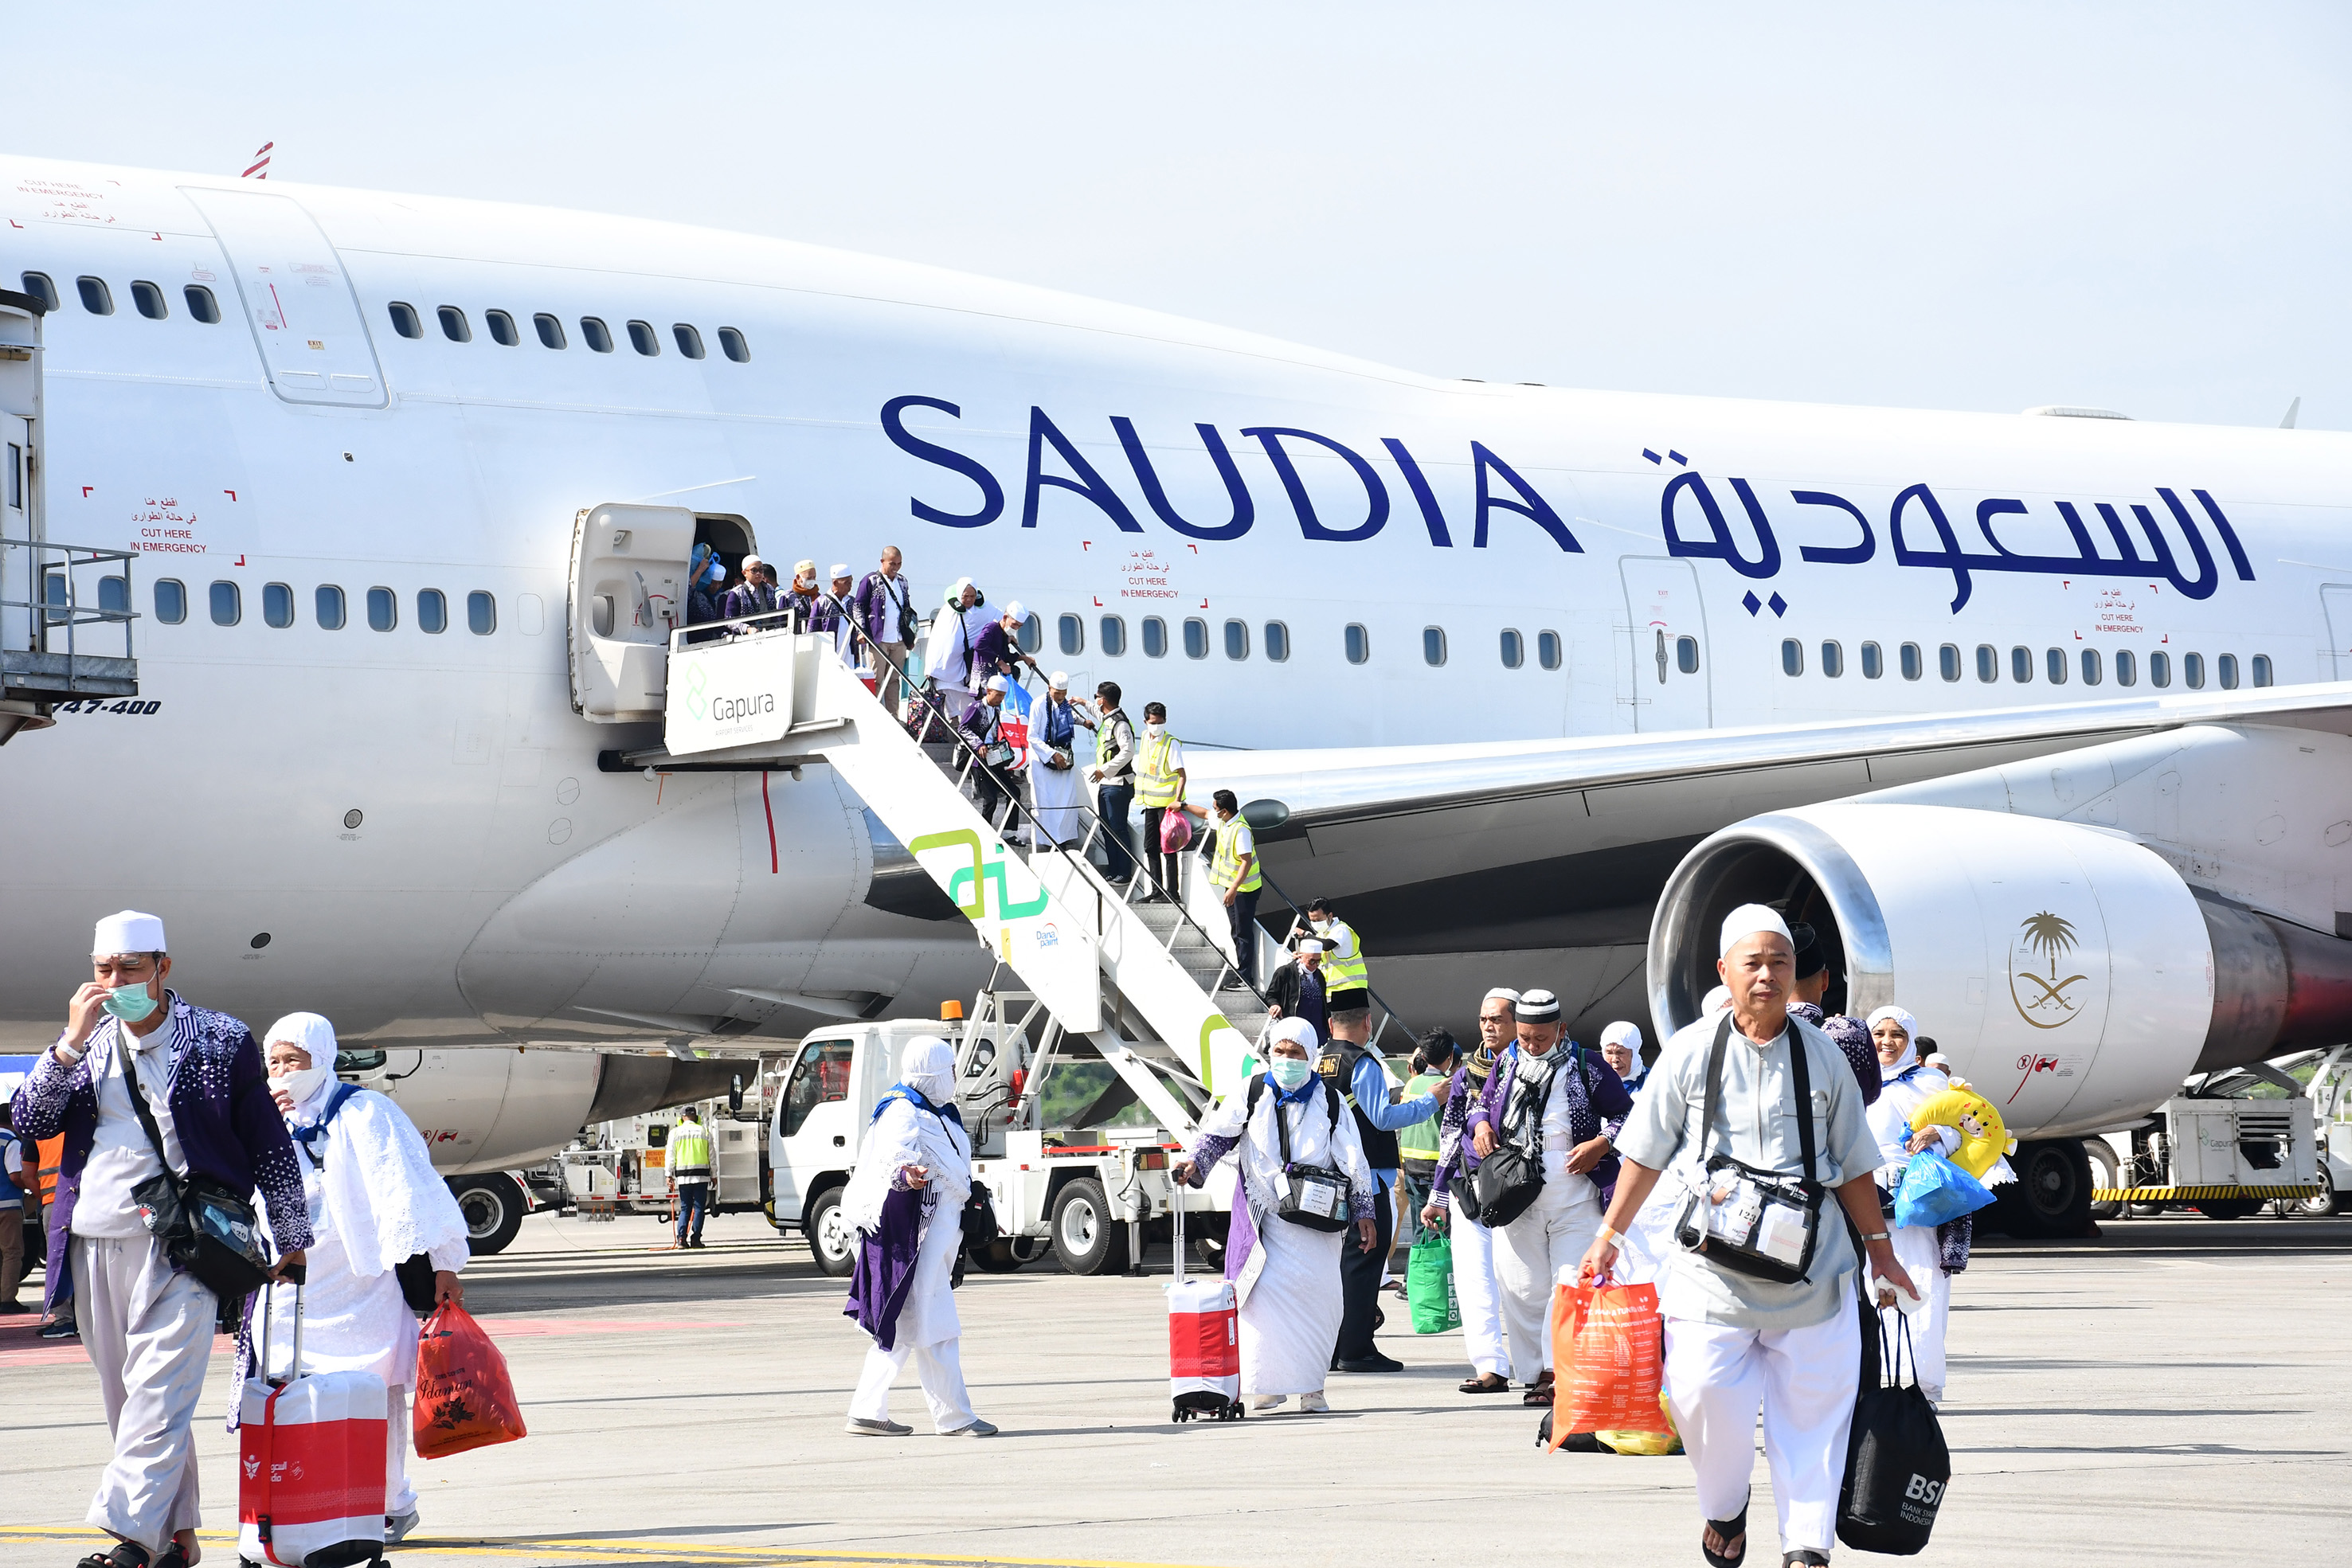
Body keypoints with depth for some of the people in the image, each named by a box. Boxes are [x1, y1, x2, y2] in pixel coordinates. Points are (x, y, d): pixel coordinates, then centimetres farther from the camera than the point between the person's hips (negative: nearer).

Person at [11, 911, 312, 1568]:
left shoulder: (220, 1041, 3)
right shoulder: (86, 1043, 15)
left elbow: (269, 1144, 7)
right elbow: (28, 1121, 5)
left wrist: (293, 1238, 6)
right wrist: (73, 1042, -6)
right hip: (95, 1245, 5)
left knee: (160, 1390, -15)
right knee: (126, 1397, 8)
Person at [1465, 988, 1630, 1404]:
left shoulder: (1587, 1069, -2)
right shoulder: (1507, 1065, 10)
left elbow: (1627, 1116, 4)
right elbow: (1483, 1104, 24)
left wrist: (1601, 1144, -13)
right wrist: (1480, 1125, 2)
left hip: (1575, 1201, -3)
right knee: (1522, 1288, 3)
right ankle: (1536, 1373, 11)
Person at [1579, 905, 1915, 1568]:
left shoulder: (1822, 1055, 5)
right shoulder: (1690, 1052, 1)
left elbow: (1853, 1165, 13)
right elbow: (1646, 1154, 9)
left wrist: (1881, 1252, 14)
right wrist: (1608, 1238, 8)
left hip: (1812, 1268, 1)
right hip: (1713, 1264, -1)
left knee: (1812, 1404, -1)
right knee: (1701, 1393, -8)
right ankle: (1724, 1509, 19)